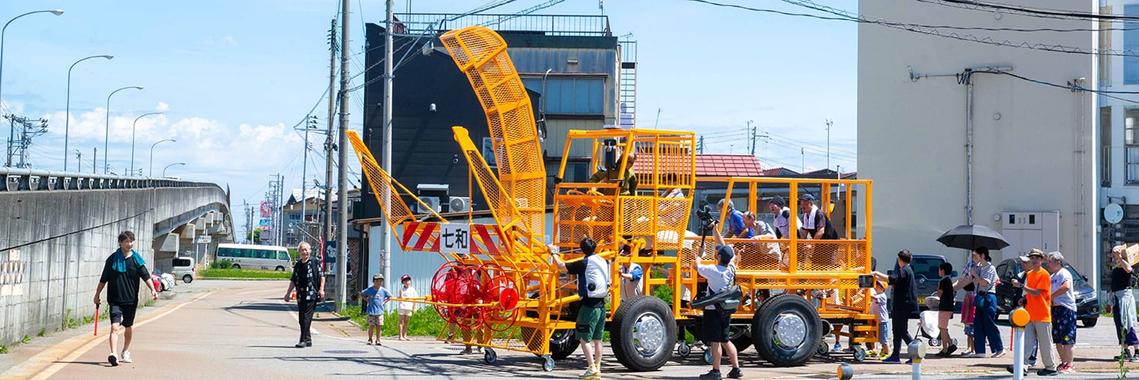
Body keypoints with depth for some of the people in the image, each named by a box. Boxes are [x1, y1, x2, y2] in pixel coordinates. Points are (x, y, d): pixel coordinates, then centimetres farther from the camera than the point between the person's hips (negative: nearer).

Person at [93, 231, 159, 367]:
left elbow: (146, 276, -4)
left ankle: (126, 352, 37)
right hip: (115, 299, -2)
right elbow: (103, 279, 8)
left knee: (129, 326, 16)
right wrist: (97, 294, 12)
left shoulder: (137, 259, 2)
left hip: (131, 299, 2)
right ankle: (113, 355, -28)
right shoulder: (112, 259, 0)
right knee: (115, 326, -17)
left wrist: (153, 289, -20)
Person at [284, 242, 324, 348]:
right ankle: (308, 339, 19)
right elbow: (293, 281, 19)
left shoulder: (315, 263, 0)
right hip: (301, 295, 6)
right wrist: (288, 293, 16)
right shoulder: (297, 265, 14)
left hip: (311, 295, -6)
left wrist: (321, 289, -10)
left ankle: (304, 340, -12)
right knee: (301, 319, 8)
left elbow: (322, 276, 0)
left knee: (306, 318, -12)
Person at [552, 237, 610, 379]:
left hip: (589, 305, -7)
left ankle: (591, 368, -11)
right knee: (597, 339, 12)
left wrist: (554, 254, 6)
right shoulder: (603, 262, 8)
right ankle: (597, 368, 14)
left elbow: (561, 266, -10)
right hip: (601, 305, 7)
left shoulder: (584, 263, -12)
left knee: (584, 338, -4)